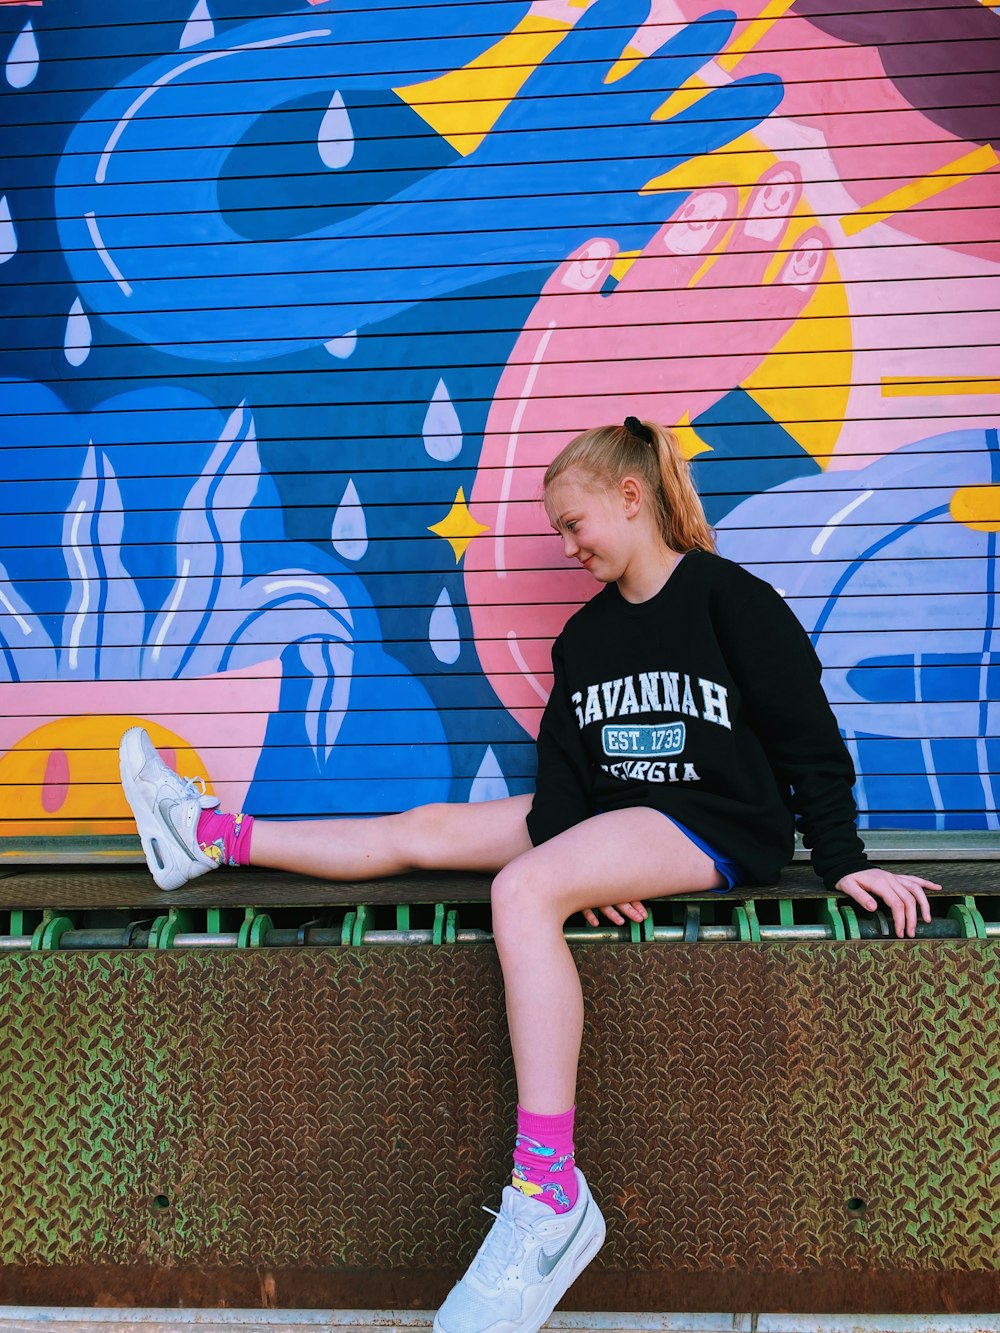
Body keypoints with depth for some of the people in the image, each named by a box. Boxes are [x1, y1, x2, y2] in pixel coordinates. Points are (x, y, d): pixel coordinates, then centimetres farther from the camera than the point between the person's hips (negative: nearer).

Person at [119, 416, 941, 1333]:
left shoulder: (731, 598, -8)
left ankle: (551, 1197, -33)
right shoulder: (584, 634, 11)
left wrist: (844, 863, -10)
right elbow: (563, 762, 5)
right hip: (615, 816, 8)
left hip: (719, 828, -7)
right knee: (422, 828, 3)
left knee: (523, 889, -33)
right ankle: (212, 838, 13)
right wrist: (579, 856, -13)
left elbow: (810, 739, -7)